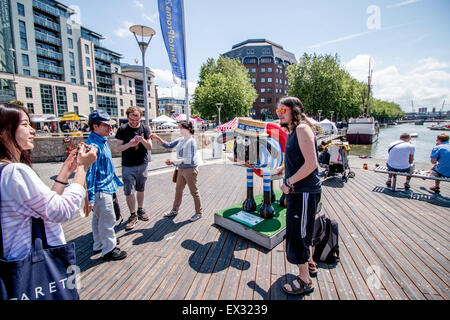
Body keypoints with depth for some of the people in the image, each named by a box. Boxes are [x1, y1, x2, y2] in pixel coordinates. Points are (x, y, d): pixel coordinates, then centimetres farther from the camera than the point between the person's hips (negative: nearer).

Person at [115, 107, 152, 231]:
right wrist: (129, 144, -23)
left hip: (142, 165, 2)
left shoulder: (145, 128, 0)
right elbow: (118, 148, -4)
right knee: (129, 192, -2)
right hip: (127, 166, -1)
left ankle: (140, 210, 31)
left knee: (140, 189, 13)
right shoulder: (122, 129, -3)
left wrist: (143, 141, -23)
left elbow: (150, 147, -2)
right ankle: (133, 215, 13)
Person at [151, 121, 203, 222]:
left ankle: (199, 212, 20)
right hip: (181, 169, 8)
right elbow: (168, 145, 13)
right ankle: (174, 210, 34)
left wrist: (174, 161, -29)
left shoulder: (191, 141, -17)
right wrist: (157, 138, -2)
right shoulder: (180, 140, 6)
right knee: (178, 190, 18)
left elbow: (190, 159, -23)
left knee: (194, 192, 4)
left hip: (190, 169, -8)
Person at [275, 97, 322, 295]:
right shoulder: (293, 131, 13)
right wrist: (284, 169, 14)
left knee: (297, 235, 2)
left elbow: (311, 163, -25)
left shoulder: (302, 128, -17)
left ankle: (304, 281, 20)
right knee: (303, 232, 23)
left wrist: (289, 183, -20)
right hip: (297, 191, 10)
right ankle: (309, 265, 44)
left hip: (304, 192, -10)